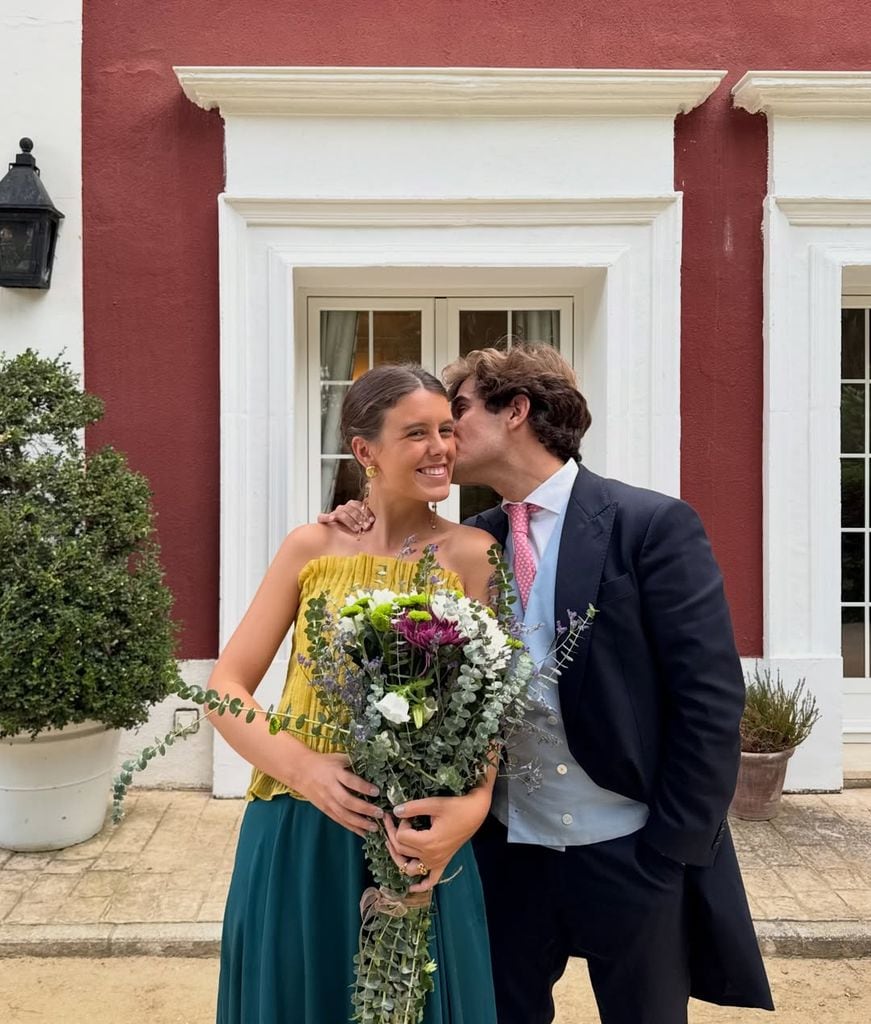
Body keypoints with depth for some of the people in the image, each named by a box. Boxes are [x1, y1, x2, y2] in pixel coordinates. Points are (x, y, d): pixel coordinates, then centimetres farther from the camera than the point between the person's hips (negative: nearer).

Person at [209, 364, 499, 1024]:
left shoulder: (471, 554, -7)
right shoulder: (312, 547, -3)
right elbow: (226, 688, -2)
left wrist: (475, 804, -27)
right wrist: (304, 767, -18)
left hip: (415, 842, -1)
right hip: (296, 833, 1)